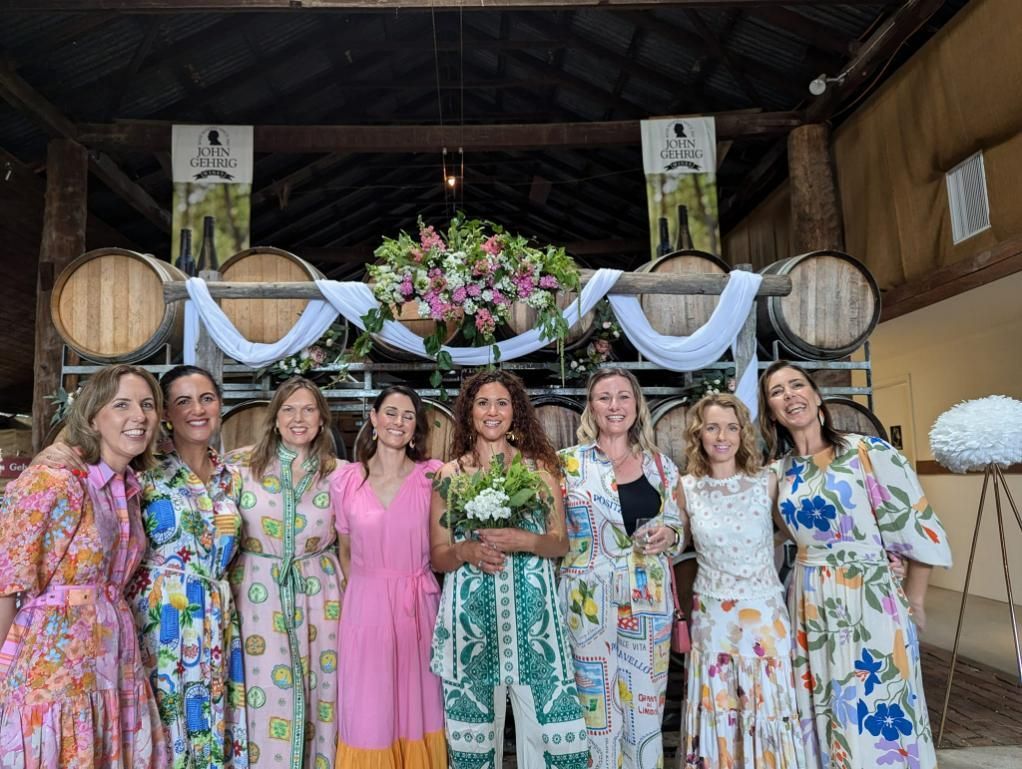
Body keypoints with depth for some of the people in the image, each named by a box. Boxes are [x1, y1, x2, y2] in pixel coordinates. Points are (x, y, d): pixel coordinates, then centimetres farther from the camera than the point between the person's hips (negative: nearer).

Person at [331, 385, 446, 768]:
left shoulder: (433, 476, -4)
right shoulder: (345, 481, 0)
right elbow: (345, 554, 11)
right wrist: (363, 594, 10)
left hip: (419, 608, 0)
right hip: (366, 608, 1)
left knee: (419, 708, 13)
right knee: (368, 715, 10)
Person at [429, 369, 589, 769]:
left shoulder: (539, 465, 6)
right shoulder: (449, 473, 5)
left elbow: (560, 543, 6)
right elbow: (437, 555, 6)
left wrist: (525, 541, -14)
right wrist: (467, 550, -15)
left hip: (532, 608, 0)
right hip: (471, 612, 0)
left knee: (544, 718, 1)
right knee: (475, 723, 7)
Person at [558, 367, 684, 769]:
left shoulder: (660, 464, 6)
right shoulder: (568, 462, -2)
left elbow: (678, 526, 12)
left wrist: (668, 535, -7)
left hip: (649, 600, 3)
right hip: (589, 601, -2)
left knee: (645, 707, 11)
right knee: (596, 709, 6)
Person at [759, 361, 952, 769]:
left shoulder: (867, 452, -11)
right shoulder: (779, 470, 3)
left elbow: (921, 530, -8)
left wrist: (913, 602, -1)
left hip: (869, 601, -5)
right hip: (810, 605, 5)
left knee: (876, 719, 5)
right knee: (820, 713, 15)